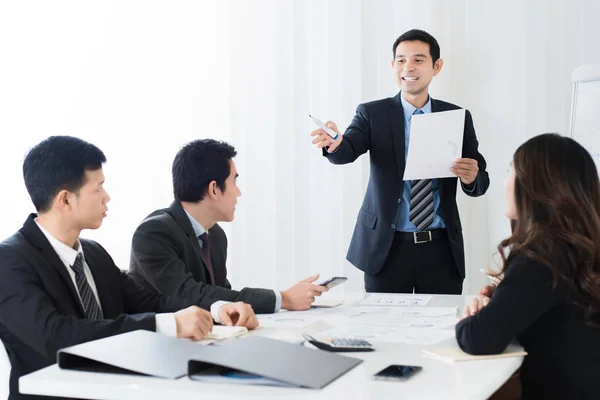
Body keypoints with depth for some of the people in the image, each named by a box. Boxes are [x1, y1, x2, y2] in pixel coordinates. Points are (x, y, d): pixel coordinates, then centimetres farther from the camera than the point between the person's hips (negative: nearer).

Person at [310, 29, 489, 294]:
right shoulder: (372, 114, 1)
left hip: (441, 249, 2)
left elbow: (479, 184, 5)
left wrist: (472, 177, -18)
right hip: (387, 248, -1)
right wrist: (335, 143, -39)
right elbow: (348, 150, -16)